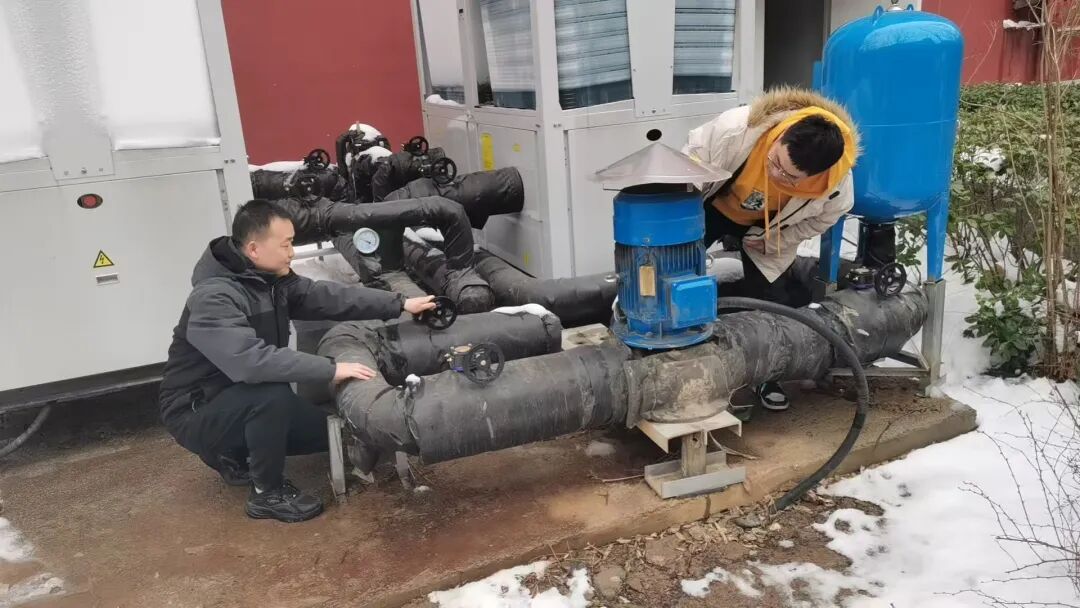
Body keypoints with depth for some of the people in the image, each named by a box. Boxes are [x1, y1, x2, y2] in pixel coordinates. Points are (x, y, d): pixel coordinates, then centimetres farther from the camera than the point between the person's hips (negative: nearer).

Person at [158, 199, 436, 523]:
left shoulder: (272, 279, -4)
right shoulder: (213, 299, -30)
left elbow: (328, 296, -6)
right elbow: (252, 359, -42)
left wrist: (400, 304, -11)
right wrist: (331, 370, -40)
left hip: (243, 398, 8)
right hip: (196, 412, -8)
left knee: (324, 431, 5)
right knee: (273, 394, -35)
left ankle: (236, 454, 22)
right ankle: (267, 494, -13)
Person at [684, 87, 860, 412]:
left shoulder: (837, 187, -35)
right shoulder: (736, 129, -43)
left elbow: (819, 219, -11)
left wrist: (770, 239, -15)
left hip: (768, 227, 1)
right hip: (710, 207, -1)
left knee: (771, 301, 0)